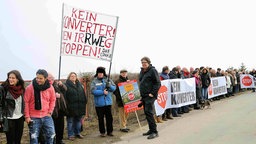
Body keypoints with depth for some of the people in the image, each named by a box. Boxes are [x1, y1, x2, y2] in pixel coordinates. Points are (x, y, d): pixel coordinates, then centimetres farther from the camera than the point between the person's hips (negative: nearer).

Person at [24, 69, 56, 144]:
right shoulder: (30, 88, -11)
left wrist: (50, 112, 2)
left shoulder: (50, 87, -2)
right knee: (34, 137, 5)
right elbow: (26, 102, -6)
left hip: (46, 116, 3)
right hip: (34, 117, -2)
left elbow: (53, 100, 10)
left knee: (51, 135, 7)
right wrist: (27, 116, -7)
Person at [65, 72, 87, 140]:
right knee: (70, 121, 4)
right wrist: (67, 105, -20)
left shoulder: (79, 84, 13)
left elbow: (83, 94, 14)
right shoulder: (67, 85, -6)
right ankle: (70, 135, 12)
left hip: (79, 106, 6)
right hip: (71, 106, -6)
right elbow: (64, 96, -13)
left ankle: (78, 133, 27)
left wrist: (84, 103, 8)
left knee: (78, 120, 15)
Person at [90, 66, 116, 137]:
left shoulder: (108, 80, 6)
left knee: (109, 117, 7)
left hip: (108, 102, 2)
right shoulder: (94, 81, -3)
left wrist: (109, 86, -17)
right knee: (100, 118, 6)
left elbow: (114, 88, 3)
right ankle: (102, 132, 17)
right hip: (99, 103, -2)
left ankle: (110, 131, 19)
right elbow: (93, 91, -14)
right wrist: (103, 92, -19)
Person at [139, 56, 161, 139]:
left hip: (150, 96, -8)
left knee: (148, 112, -14)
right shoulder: (142, 71, 16)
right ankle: (151, 130, 20)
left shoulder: (153, 70, -8)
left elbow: (158, 83, -12)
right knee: (146, 113, 11)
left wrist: (153, 93, -17)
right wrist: (141, 94, 16)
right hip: (143, 96, 8)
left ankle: (154, 131, -8)